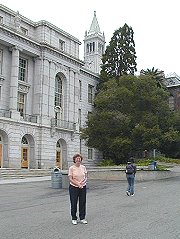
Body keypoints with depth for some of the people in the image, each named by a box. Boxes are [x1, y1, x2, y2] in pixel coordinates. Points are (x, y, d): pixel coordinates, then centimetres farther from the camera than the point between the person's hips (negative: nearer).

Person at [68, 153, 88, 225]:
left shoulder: (83, 167, 5)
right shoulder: (71, 168, -7)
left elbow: (86, 177, 9)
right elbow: (70, 179, -11)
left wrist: (84, 180, -13)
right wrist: (78, 184, -19)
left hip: (83, 187, 4)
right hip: (74, 187, -4)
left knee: (83, 203, 8)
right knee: (74, 203, 4)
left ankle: (82, 218, 20)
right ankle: (74, 219, 17)